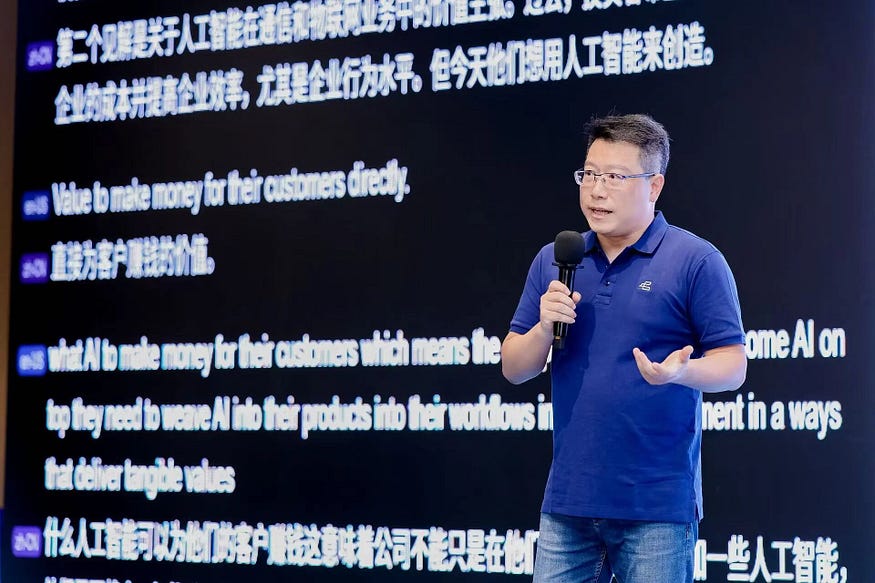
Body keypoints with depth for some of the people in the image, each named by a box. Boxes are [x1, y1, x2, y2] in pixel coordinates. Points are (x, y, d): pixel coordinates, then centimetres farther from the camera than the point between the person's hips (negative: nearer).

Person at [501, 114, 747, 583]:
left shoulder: (697, 260, -4)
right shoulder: (552, 262, 11)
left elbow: (733, 366, -5)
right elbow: (514, 368, 12)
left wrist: (682, 371, -26)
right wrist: (544, 328, -9)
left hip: (657, 506, -4)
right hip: (567, 502, 4)